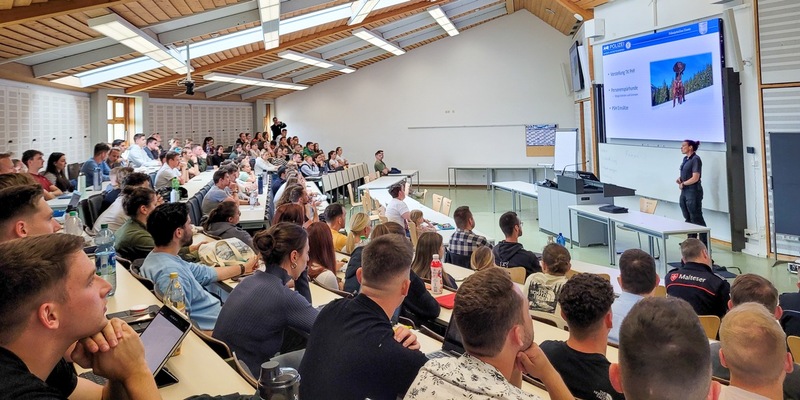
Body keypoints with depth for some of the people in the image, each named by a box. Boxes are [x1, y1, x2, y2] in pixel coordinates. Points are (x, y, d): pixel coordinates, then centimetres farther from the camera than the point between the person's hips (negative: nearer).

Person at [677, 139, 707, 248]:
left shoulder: (696, 159, -14)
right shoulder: (685, 159, 11)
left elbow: (695, 178, -18)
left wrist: (683, 184, -8)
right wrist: (679, 179, 4)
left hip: (693, 192, -9)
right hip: (684, 192, 9)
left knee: (697, 219, -4)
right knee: (688, 219, 15)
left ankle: (704, 245, 4)